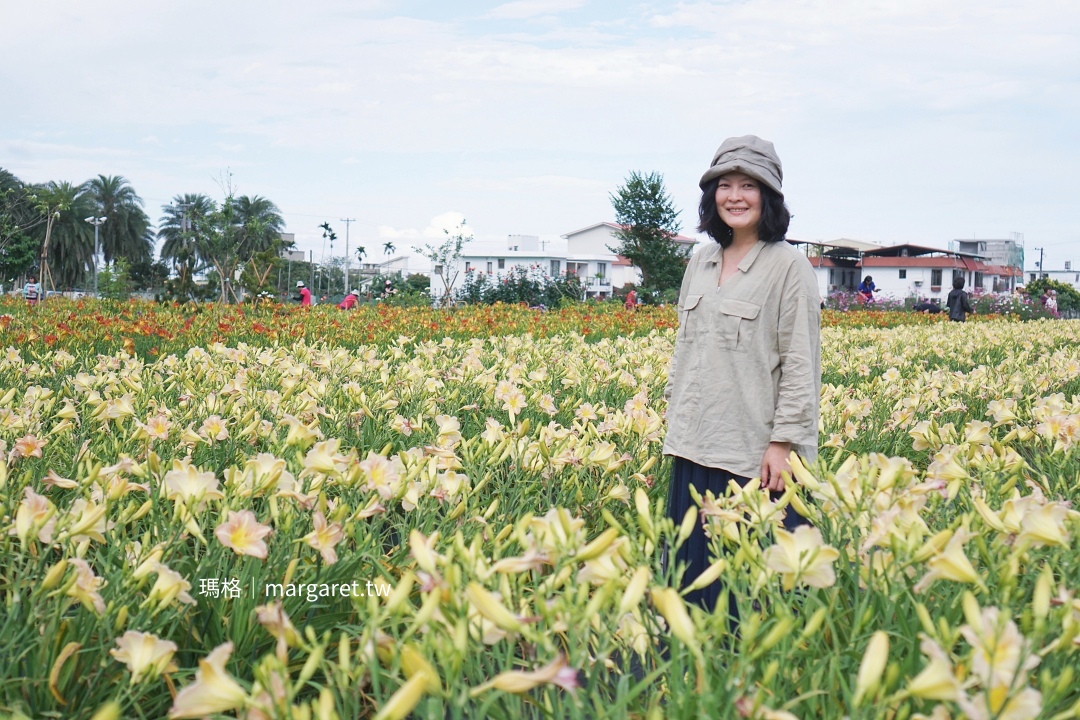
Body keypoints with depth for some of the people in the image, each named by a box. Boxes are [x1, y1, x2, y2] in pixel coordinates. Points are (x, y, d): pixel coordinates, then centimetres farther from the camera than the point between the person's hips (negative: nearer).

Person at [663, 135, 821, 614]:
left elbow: (800, 364, -10)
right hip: (695, 449, 7)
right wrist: (675, 415, 15)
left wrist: (784, 443, -14)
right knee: (689, 566, 12)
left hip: (755, 454, -6)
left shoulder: (788, 266, -7)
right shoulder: (700, 263, 13)